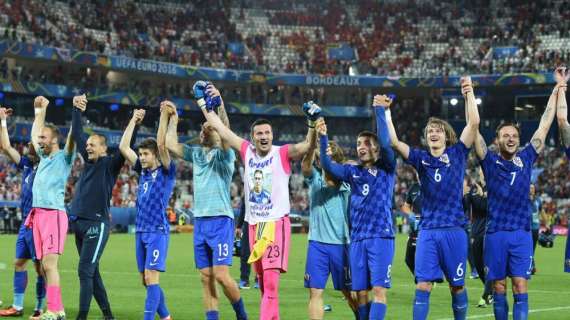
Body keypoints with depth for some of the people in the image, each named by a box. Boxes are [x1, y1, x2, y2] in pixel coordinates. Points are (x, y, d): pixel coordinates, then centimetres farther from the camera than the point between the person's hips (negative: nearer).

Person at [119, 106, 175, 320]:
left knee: (151, 277, -12)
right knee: (145, 280, 8)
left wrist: (164, 115, -14)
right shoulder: (143, 171, 14)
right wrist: (134, 120, 12)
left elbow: (161, 143, -15)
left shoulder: (166, 172, -2)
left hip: (157, 231, -7)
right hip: (140, 230, 7)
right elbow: (123, 147, 13)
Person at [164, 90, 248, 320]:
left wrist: (220, 104, -31)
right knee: (206, 277, 4)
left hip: (220, 220, -6)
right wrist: (173, 120, 8)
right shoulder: (196, 153, 14)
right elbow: (170, 144, 5)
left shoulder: (224, 155, -3)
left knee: (221, 275, -11)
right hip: (199, 221, 6)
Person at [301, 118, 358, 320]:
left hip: (341, 243, -2)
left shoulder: (346, 183, -1)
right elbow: (305, 164, -16)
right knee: (315, 292, -1)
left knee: (349, 292, 8)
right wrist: (314, 140, -35)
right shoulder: (314, 178, 4)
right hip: (317, 243, 2)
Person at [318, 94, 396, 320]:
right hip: (357, 239, 4)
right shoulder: (352, 172, 12)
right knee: (361, 292, 4)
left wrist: (380, 110, -11)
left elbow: (385, 143, -13)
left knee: (378, 289, -12)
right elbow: (328, 166, -3)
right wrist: (323, 138, -14)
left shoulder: (386, 168, 4)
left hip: (381, 236, -4)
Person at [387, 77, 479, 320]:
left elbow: (474, 123, -6)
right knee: (423, 286, -5)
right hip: (428, 231, 1)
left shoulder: (457, 154, 3)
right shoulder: (421, 159, 6)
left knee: (457, 286, 7)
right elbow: (394, 142, -5)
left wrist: (469, 93, -12)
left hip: (454, 231, -1)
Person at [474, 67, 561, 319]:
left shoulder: (526, 159, 8)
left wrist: (557, 89, 8)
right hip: (495, 234, -1)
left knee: (520, 288, -7)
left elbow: (545, 124, 9)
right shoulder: (490, 162, 3)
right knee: (499, 288, 5)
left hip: (521, 234, 1)